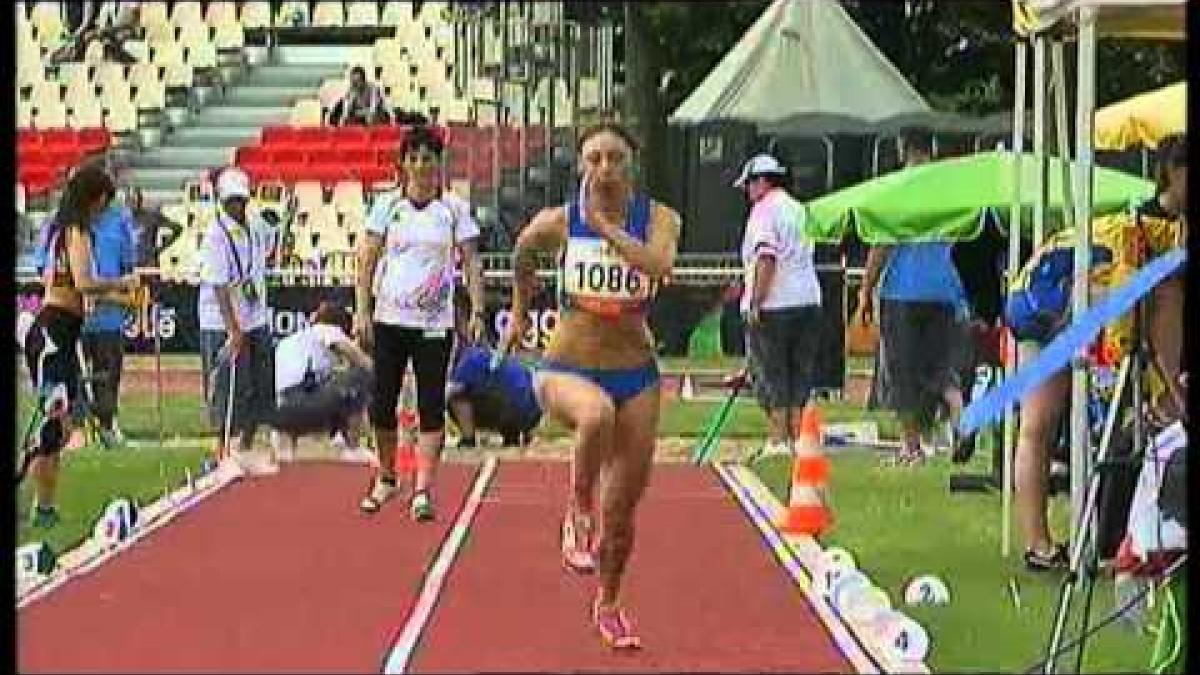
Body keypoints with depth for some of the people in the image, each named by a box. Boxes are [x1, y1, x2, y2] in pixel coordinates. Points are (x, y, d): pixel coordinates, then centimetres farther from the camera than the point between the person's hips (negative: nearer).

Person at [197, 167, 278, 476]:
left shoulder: (258, 228, 4)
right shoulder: (216, 236, -17)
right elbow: (219, 287, -21)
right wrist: (234, 329, -25)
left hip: (256, 322, 7)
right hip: (224, 325, -7)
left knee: (261, 389, 11)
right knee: (228, 392, -4)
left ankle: (246, 451, 24)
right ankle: (227, 455, 5)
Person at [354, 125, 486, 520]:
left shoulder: (454, 208, 2)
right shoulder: (387, 205, 4)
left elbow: (471, 262, 1)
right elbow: (367, 260, 4)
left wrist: (477, 313, -8)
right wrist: (362, 310, -5)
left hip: (435, 321, -1)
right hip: (389, 319, 2)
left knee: (431, 405, -6)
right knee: (382, 401, 6)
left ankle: (423, 490, -7)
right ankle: (385, 477, 25)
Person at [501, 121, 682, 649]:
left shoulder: (658, 218, -6)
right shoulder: (557, 222, -5)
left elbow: (659, 264, -28)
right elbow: (522, 254, 18)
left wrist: (602, 223, -25)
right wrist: (520, 315, 26)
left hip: (635, 373, 2)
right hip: (565, 368, -2)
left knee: (623, 506, 8)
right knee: (597, 414, -40)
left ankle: (608, 605, 33)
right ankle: (579, 517, -16)